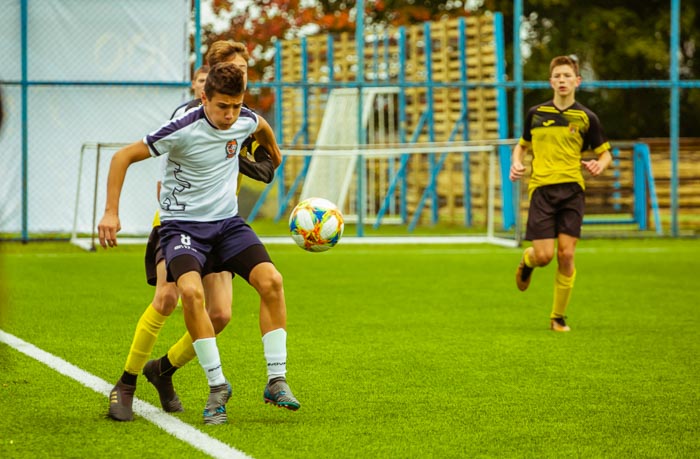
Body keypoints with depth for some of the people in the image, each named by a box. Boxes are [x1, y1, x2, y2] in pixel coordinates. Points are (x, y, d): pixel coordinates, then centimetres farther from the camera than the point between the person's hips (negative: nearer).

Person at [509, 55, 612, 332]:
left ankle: (559, 317, 8)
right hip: (541, 188, 0)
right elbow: (522, 145, 24)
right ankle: (527, 261, 30)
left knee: (566, 255, -7)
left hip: (572, 189, 0)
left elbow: (605, 153, 13)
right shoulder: (536, 113, 10)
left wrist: (599, 165, -10)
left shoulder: (586, 118, 6)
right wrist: (516, 163, 3)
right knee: (544, 255, -10)